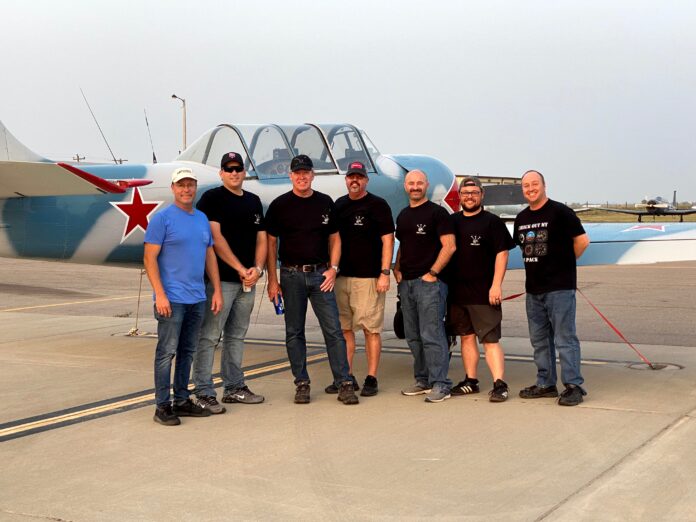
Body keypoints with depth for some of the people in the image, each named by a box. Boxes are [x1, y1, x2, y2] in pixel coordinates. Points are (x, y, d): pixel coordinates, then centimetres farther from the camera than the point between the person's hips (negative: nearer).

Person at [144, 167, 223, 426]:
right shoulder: (162, 218, -6)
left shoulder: (202, 218, 13)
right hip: (172, 299, -7)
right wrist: (160, 294, -17)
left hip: (198, 298, 7)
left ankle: (182, 401, 22)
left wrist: (217, 290, 11)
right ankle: (162, 406, 3)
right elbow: (150, 258, -10)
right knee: (167, 352, -3)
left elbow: (209, 256, 17)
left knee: (187, 352, 13)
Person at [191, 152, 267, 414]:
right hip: (221, 279, -7)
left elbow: (261, 238, 15)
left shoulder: (253, 201, 17)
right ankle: (204, 392, -3)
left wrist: (257, 268, -2)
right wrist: (241, 269, -13)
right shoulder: (212, 198, -4)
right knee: (209, 336, -6)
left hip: (247, 280, 7)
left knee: (236, 336, 13)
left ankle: (234, 387, 21)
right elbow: (216, 238, -12)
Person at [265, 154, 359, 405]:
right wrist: (272, 280, -3)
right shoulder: (279, 205, 2)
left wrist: (333, 268, -1)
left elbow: (334, 238, 13)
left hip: (321, 274, 1)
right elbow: (271, 243, 2)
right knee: (294, 332, 5)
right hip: (291, 275, -1)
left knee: (333, 330, -3)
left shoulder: (325, 203, 9)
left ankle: (344, 384, 0)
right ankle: (302, 384, 14)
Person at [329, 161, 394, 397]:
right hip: (341, 276, 6)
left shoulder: (378, 205, -2)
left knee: (371, 329, -2)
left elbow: (387, 239, -6)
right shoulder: (339, 205, 14)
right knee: (343, 328, 8)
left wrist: (385, 273, -13)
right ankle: (346, 377, 16)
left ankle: (371, 379, 4)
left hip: (368, 277, -6)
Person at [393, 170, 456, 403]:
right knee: (413, 337, 11)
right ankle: (423, 380, 20)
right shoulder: (403, 216, 17)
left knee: (432, 335, -10)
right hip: (406, 283, 7)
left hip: (429, 282, -7)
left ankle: (440, 384, -6)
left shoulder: (437, 212, -4)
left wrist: (432, 273, -14)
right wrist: (397, 270, 10)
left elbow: (449, 246, -10)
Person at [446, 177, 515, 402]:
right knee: (467, 336, 11)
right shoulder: (452, 222, 13)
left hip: (484, 293, -5)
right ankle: (470, 381, 20)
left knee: (490, 339, -8)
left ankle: (499, 384, -10)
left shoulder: (492, 222, -2)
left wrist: (496, 285, -15)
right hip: (457, 292, 5)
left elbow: (501, 254, -7)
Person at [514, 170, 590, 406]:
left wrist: (564, 263, 1)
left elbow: (582, 240, -8)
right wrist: (537, 266, 12)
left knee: (565, 338, -7)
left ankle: (573, 385, -3)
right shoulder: (522, 218, 13)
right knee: (540, 340, 13)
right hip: (533, 288, 8)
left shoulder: (559, 211, -8)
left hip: (560, 287, -8)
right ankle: (546, 384, 22)